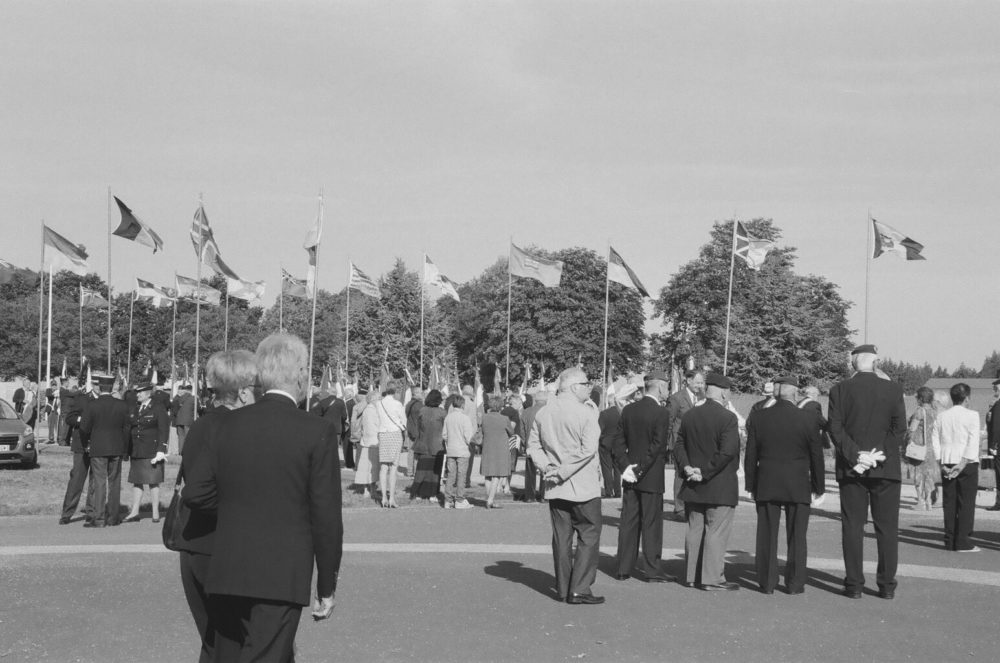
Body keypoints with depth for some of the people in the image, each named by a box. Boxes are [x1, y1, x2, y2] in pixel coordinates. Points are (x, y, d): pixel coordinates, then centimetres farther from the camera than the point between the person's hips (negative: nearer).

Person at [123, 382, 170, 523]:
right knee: (136, 482, 6)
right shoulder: (135, 409, 14)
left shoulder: (158, 408, -4)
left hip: (152, 452, -6)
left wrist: (161, 450, -13)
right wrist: (129, 452, 12)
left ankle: (155, 513, 6)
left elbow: (164, 430, -7)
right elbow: (130, 430, 16)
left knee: (153, 482, -1)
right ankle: (134, 512, 10)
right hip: (136, 452, 6)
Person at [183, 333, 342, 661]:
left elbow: (195, 492, 2)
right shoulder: (317, 432, -9)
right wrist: (327, 587, 1)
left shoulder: (229, 423, 4)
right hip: (281, 580, -5)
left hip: (226, 574, 5)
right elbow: (326, 516, -8)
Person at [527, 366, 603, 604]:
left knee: (561, 538, 12)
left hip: (556, 488, 6)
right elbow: (587, 450, -19)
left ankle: (563, 589, 17)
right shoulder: (586, 413, -13)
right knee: (589, 536, 2)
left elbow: (533, 446, 7)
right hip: (583, 487, -6)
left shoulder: (543, 413, 6)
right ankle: (579, 590, -2)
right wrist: (562, 472, -14)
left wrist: (548, 467, -1)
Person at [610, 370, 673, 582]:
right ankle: (651, 570, 10)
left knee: (629, 523, 10)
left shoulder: (629, 410, 5)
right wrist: (640, 470, -12)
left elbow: (617, 442, 3)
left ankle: (624, 569, 15)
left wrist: (625, 467, -1)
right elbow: (657, 446, -18)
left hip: (630, 478, 6)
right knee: (651, 524, 3)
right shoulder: (661, 413, -14)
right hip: (652, 478, -6)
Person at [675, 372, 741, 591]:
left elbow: (679, 445, 7)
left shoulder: (689, 415, 6)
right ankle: (712, 579, 2)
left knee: (695, 530, 13)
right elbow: (727, 452, -21)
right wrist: (706, 472, -15)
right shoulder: (728, 418, -14)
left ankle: (692, 576, 19)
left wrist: (688, 467, -1)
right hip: (720, 487, -6)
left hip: (694, 485, 6)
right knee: (716, 532, 0)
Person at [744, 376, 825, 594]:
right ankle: (795, 584, 11)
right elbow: (816, 455, -2)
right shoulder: (807, 418, -7)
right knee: (796, 538, 8)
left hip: (766, 486, 1)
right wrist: (818, 487, 8)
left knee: (767, 537, 8)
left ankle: (767, 583, 12)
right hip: (798, 486, -1)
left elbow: (751, 455, 2)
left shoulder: (757, 418, -3)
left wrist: (751, 485, 11)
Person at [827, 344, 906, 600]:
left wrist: (856, 456, -9)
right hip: (886, 468, 0)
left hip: (851, 469, 0)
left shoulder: (840, 390, -1)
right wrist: (879, 455, -4)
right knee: (887, 528, 7)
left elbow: (835, 428, -7)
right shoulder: (893, 389, 0)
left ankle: (854, 584, 4)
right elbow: (899, 427, -4)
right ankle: (887, 585, 9)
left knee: (852, 527, 4)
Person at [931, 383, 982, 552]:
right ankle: (962, 542, -3)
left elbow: (935, 441, 4)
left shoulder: (942, 416, 7)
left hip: (947, 464, 4)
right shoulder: (971, 415, -6)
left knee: (949, 503, 8)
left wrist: (942, 464, 1)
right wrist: (963, 464, -13)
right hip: (967, 464, -4)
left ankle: (950, 541, 9)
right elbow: (973, 442, -13)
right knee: (966, 503, 0)